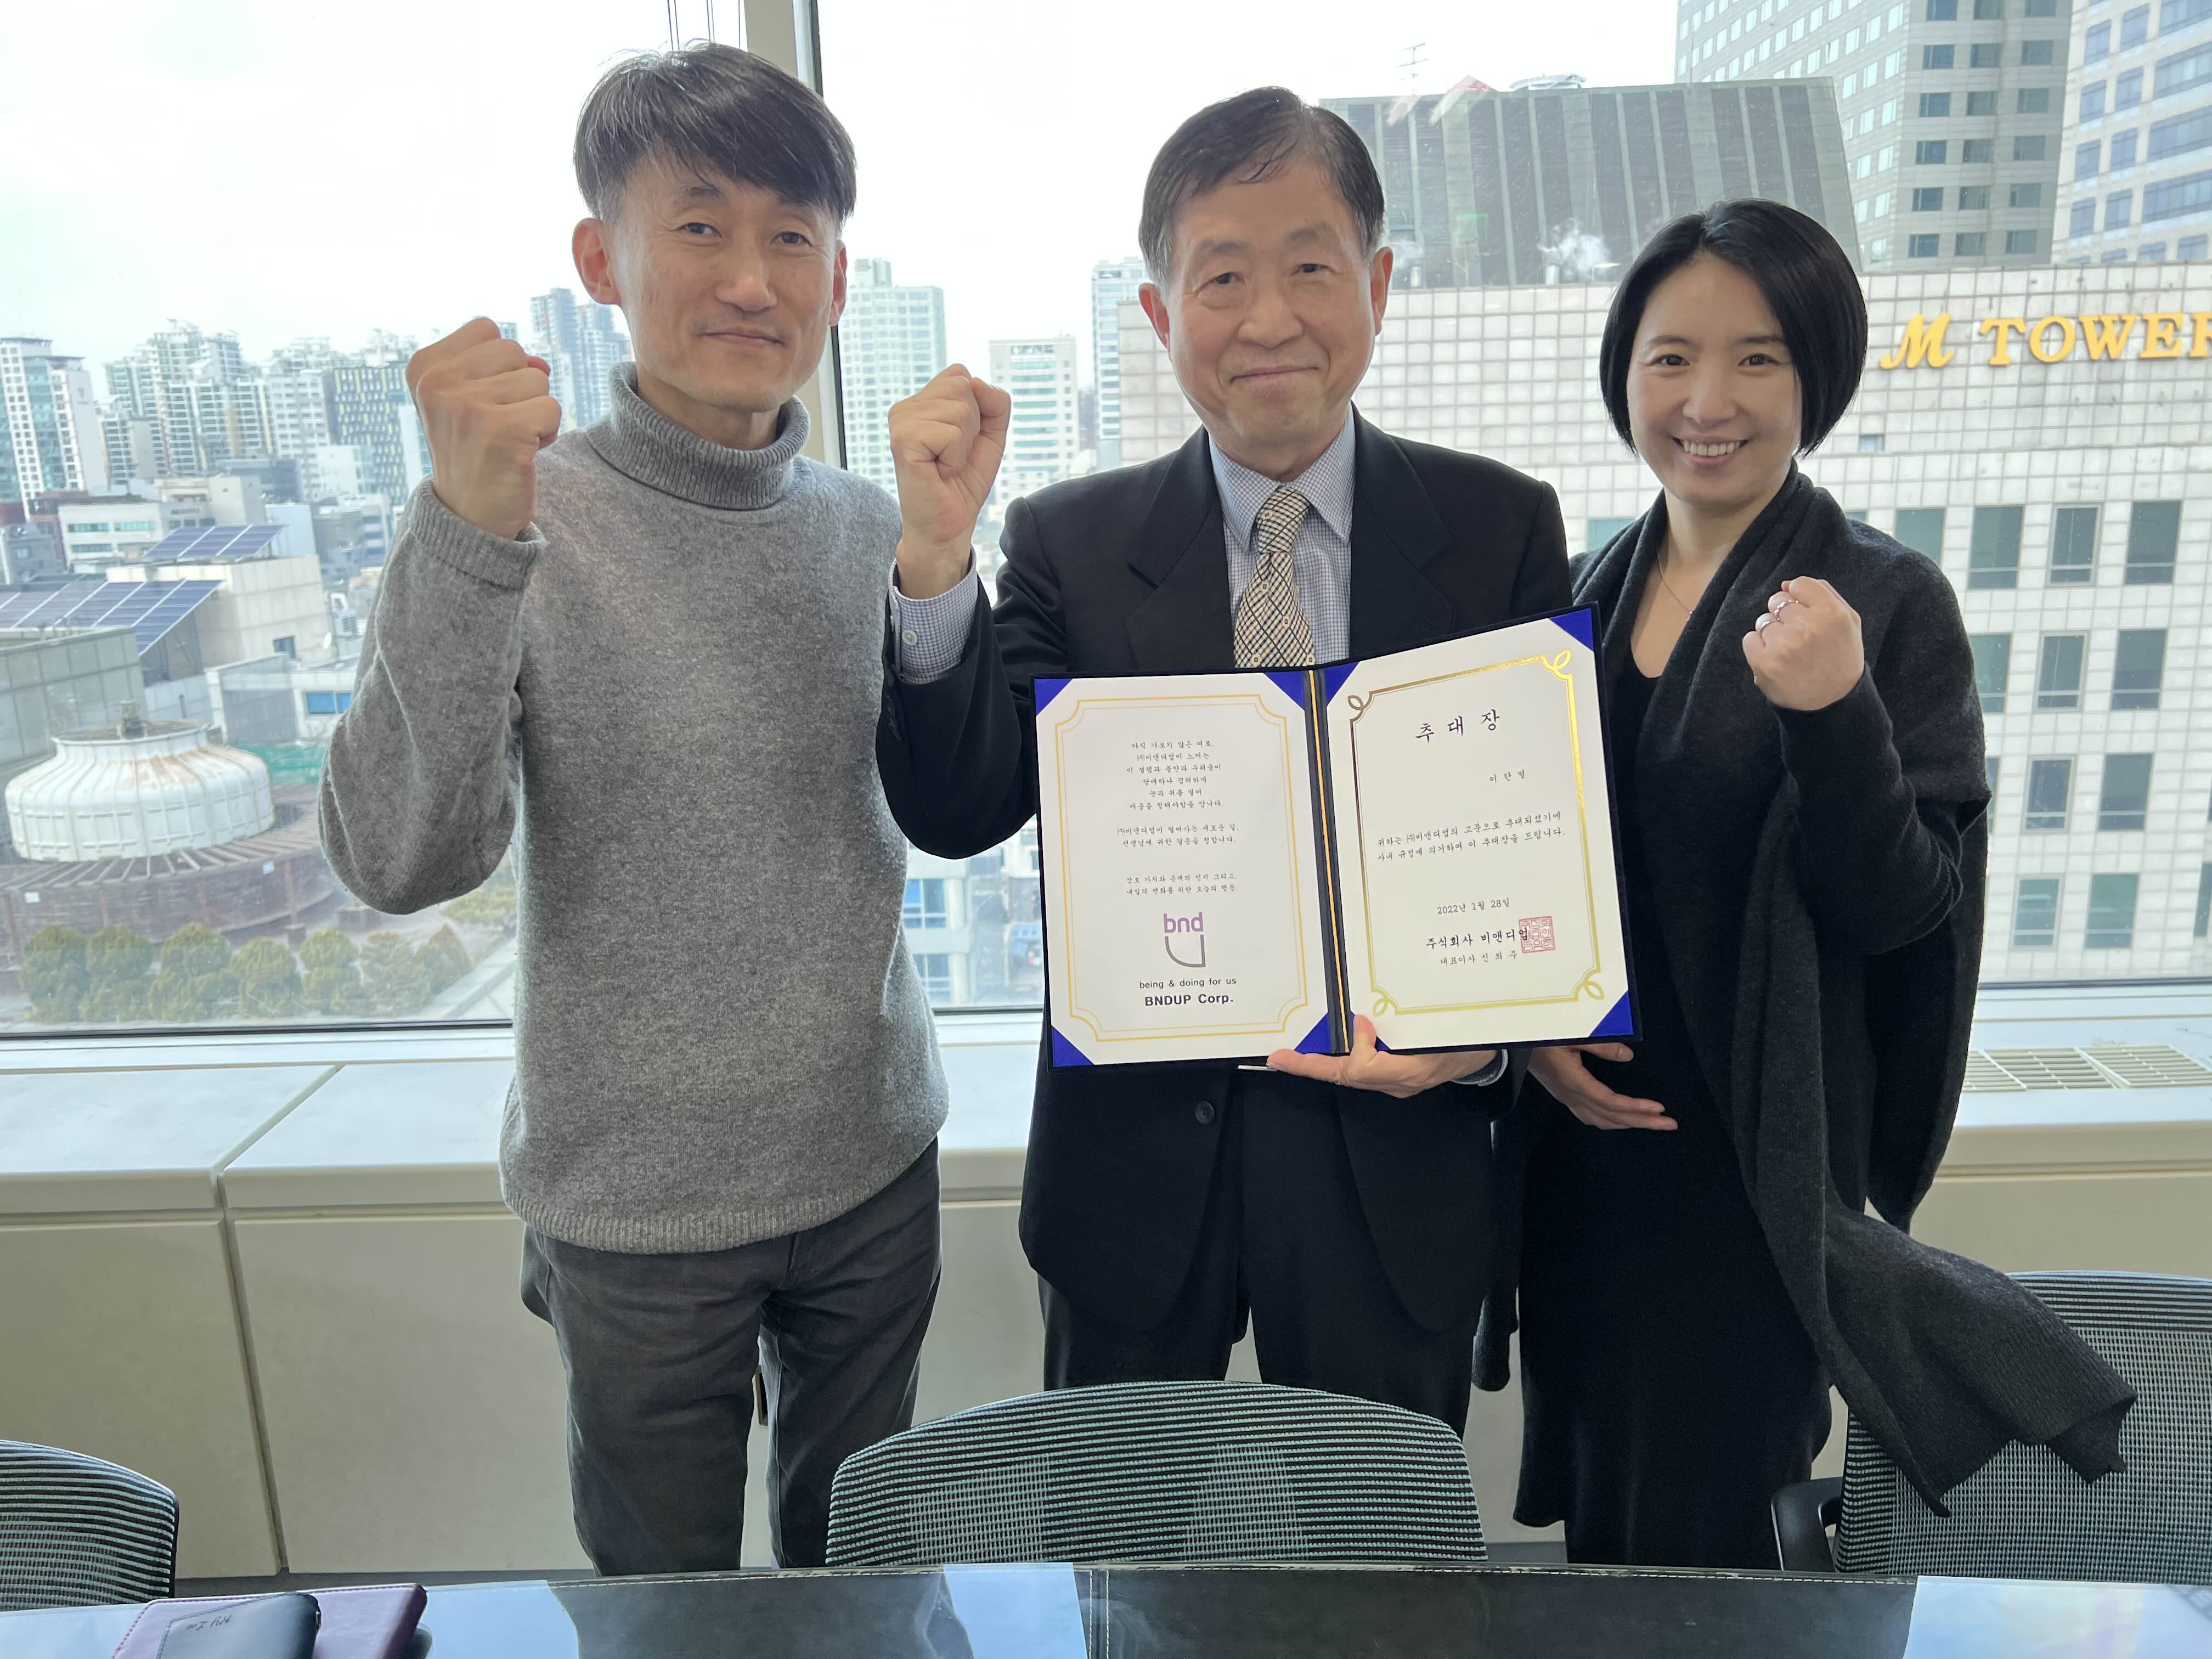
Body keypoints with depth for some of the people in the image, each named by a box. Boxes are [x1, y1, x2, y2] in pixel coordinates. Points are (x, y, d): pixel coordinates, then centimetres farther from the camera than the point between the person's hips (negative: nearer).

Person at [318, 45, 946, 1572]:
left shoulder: (869, 527, -1)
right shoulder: (527, 521, -15)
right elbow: (403, 861, -25)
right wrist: (470, 531, -34)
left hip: (873, 1159, 4)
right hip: (639, 1199, -3)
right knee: (665, 1596, 21)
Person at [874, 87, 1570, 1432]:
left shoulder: (1504, 529, -2)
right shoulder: (1070, 543, -3)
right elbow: (957, 812, -11)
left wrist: (1484, 1032, -17)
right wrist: (935, 556, -23)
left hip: (1392, 1162, 1)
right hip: (1138, 1162, 0)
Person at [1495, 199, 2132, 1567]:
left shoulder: (1890, 603, -12)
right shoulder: (1587, 592, 3)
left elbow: (1903, 911, -14)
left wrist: (1831, 714, -30)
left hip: (1748, 1148, -4)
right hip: (1581, 1128, 5)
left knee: (1695, 1518, 12)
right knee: (1597, 1497, 21)